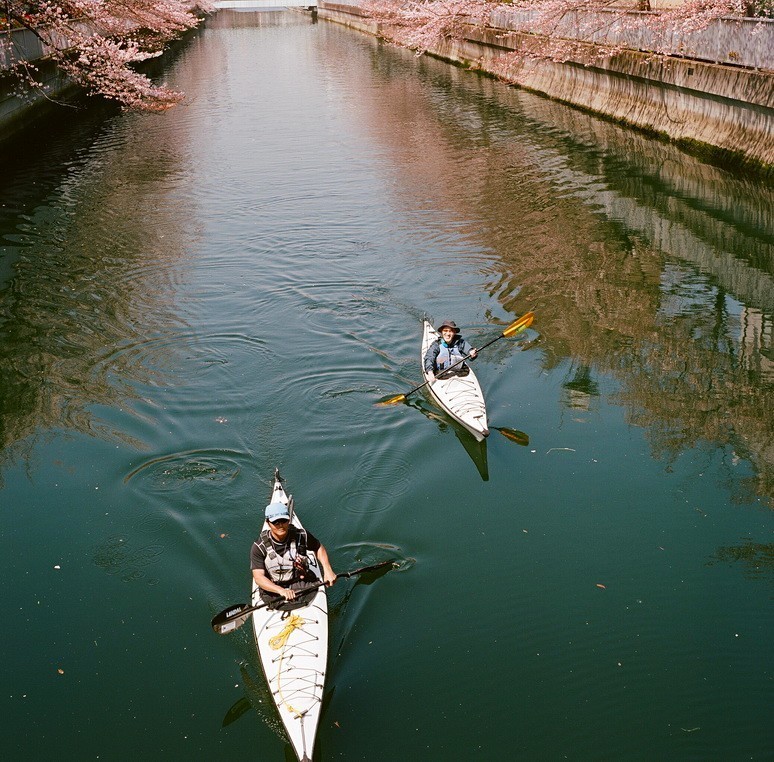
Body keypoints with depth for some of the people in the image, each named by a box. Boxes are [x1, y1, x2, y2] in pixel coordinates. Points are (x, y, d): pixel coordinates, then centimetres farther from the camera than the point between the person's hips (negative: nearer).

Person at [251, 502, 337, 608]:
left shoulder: (301, 536, -5)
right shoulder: (259, 547, -10)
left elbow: (319, 548, 14)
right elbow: (258, 577, -16)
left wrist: (328, 570, -2)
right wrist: (281, 591, -31)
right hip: (273, 590, 0)